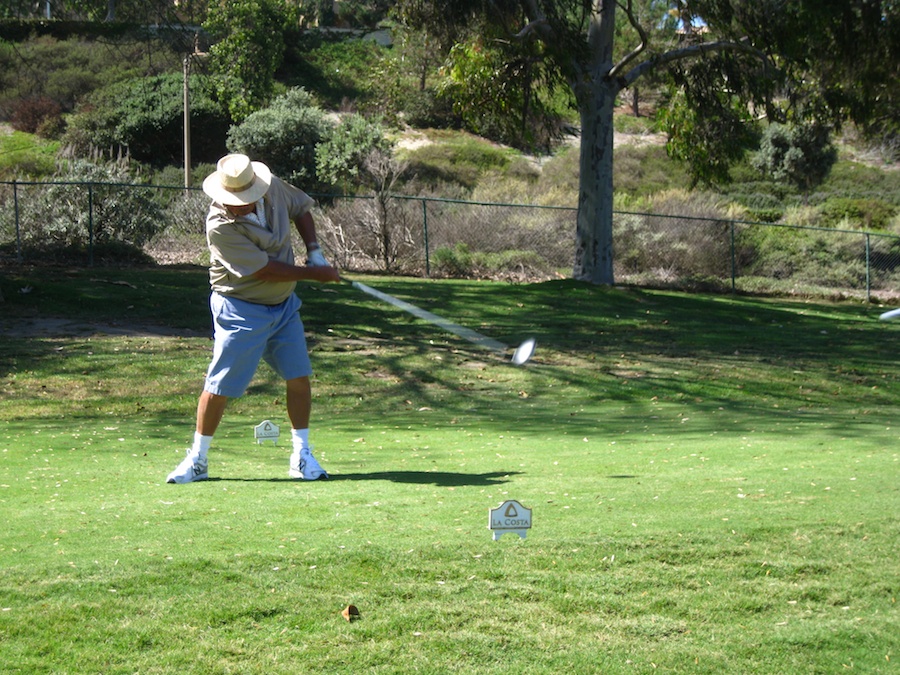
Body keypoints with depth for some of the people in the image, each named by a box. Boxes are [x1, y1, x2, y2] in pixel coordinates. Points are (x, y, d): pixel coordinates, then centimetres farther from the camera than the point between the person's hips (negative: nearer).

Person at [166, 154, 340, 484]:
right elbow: (265, 269, -25)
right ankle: (197, 460, 10)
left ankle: (302, 456, 13)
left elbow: (301, 209, 14)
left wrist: (314, 251, 1)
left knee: (299, 376, 1)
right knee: (219, 386, -4)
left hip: (284, 305, 6)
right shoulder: (220, 227, -26)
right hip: (242, 310, -5)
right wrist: (314, 274, -17)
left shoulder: (274, 188, -9)